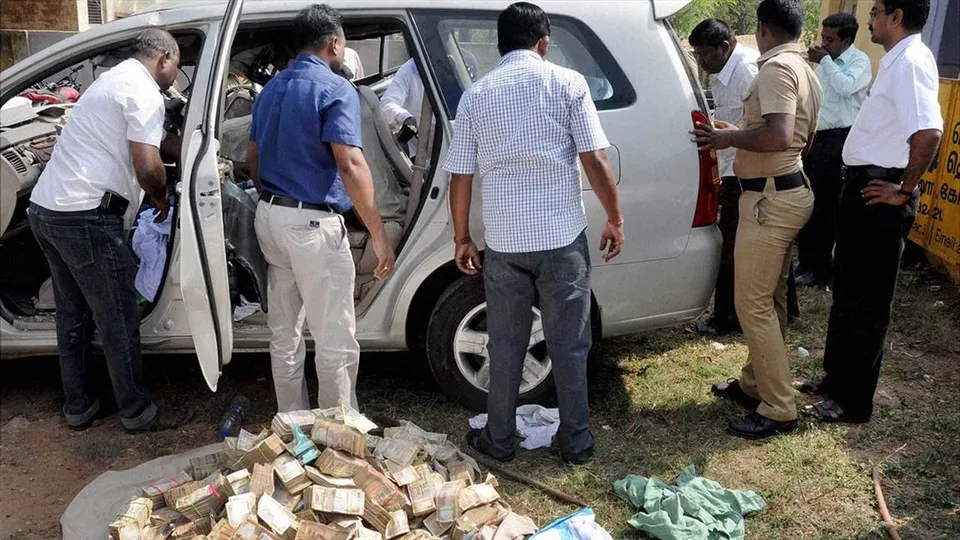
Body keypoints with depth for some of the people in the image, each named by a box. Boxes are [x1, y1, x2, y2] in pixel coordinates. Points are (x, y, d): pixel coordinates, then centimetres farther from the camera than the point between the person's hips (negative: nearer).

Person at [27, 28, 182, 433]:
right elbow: (147, 165, -19)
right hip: (84, 217, -10)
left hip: (45, 208, 10)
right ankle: (137, 412, 12)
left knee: (73, 314, 17)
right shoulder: (144, 92, -9)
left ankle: (77, 407, 27)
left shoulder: (112, 80, 22)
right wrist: (162, 199, 0)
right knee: (117, 318, 1)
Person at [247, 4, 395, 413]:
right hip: (312, 224, -9)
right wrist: (379, 235, -21)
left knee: (284, 332, 16)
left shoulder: (272, 88, 14)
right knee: (335, 340, 3)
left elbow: (252, 156, 21)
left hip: (269, 217, 9)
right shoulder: (335, 89, -12)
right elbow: (350, 166, -23)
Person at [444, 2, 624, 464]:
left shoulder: (476, 95, 5)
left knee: (506, 345, 14)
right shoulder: (567, 83, -1)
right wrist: (615, 219, 5)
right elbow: (596, 161, -6)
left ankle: (500, 440, 25)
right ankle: (576, 442, 20)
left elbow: (460, 177, 4)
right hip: (563, 236, -1)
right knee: (569, 344, 10)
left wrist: (462, 238, 14)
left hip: (503, 240, 2)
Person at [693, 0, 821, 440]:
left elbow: (778, 136, -29)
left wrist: (728, 138, -14)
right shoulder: (805, 72, 17)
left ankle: (779, 410, 2)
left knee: (752, 304, -6)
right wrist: (737, 134, 25)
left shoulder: (776, 68, -16)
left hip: (770, 198, -11)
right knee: (769, 299, 17)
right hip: (789, 191, 11)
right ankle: (755, 384, 30)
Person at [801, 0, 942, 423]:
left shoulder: (910, 61, -17)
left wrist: (904, 190, -20)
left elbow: (929, 133, -30)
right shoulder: (896, 60, 14)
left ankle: (853, 402, 13)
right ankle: (836, 379, 33)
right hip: (864, 188, 10)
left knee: (865, 302, 0)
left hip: (878, 195, -10)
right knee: (846, 292, 18)